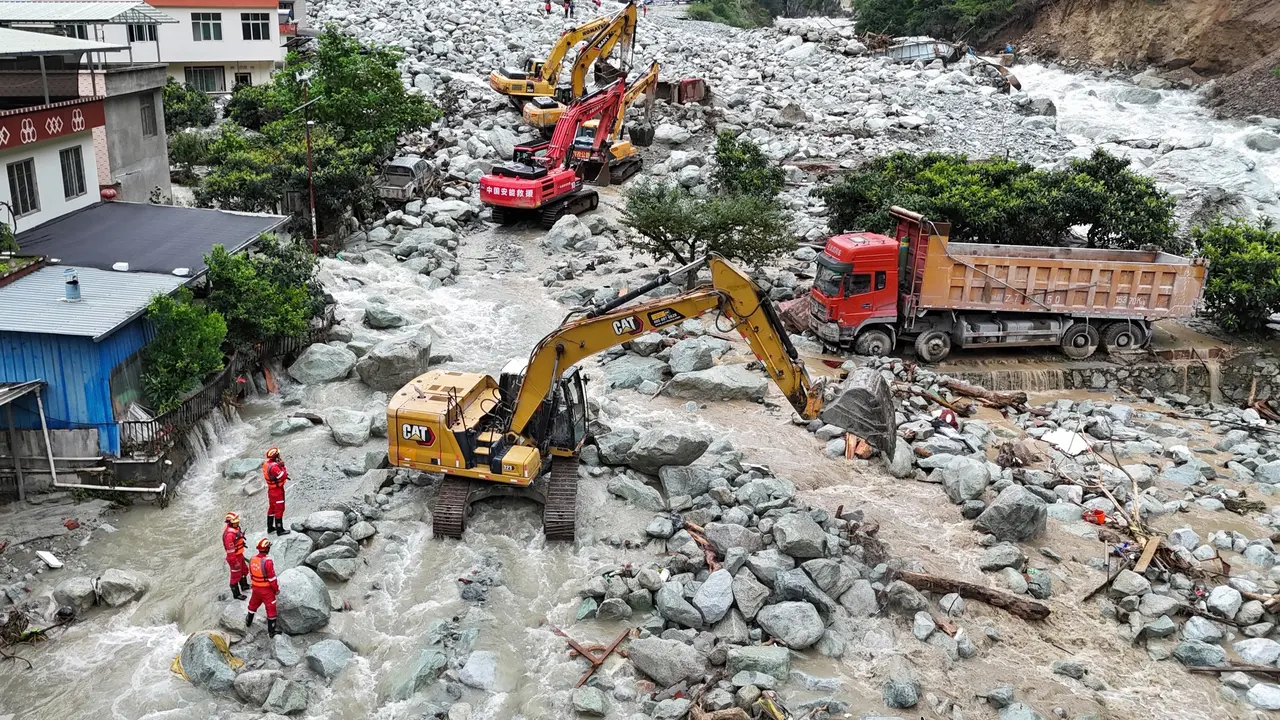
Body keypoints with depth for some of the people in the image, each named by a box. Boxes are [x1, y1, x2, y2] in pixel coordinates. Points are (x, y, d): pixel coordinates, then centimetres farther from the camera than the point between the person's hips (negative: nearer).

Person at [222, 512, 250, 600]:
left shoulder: (236, 527, -5)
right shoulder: (229, 534, -33)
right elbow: (230, 550, -29)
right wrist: (235, 562, -24)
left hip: (239, 554, 9)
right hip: (234, 557, -9)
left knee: (244, 570, 28)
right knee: (236, 575, 8)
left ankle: (244, 585, 52)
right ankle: (236, 594, 26)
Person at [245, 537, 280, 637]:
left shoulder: (252, 560, -6)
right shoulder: (267, 562, -28)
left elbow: (251, 574, 9)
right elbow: (272, 578, -22)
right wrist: (276, 589, -8)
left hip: (256, 588, 7)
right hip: (267, 590, -7)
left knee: (253, 604, 29)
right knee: (271, 609, 5)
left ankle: (248, 621, 51)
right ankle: (271, 631, 11)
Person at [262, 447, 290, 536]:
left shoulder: (266, 464, 1)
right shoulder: (274, 467, -28)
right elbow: (283, 477, -25)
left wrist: (284, 474, -5)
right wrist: (282, 466, -18)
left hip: (271, 489, 9)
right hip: (278, 490, -9)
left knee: (272, 508, 21)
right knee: (279, 509, 1)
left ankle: (270, 527, 32)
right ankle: (280, 530, 7)